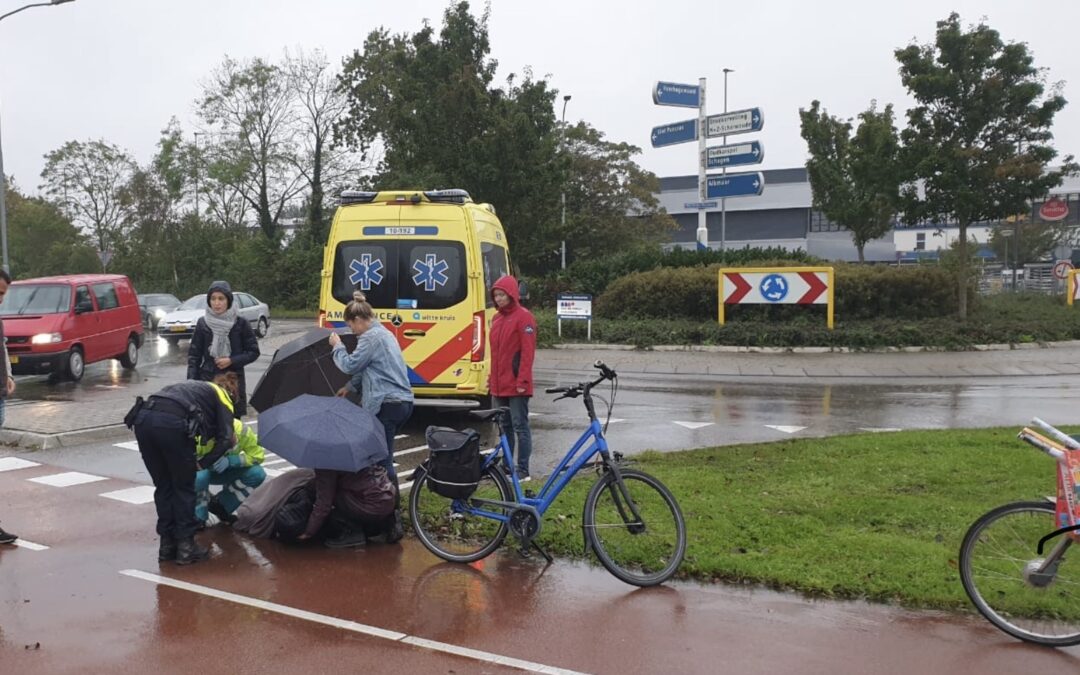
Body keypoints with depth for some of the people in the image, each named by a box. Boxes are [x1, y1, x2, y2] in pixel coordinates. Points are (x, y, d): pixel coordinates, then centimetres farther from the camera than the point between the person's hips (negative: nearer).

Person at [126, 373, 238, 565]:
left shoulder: (194, 387, 37)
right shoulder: (222, 397, 20)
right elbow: (225, 439, 5)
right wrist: (201, 463, 9)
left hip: (143, 418, 6)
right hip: (171, 423, -6)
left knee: (163, 487, 21)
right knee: (185, 488, 14)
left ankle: (167, 544, 27)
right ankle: (185, 545, 17)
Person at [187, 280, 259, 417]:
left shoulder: (240, 323, -1)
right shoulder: (203, 323, 3)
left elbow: (253, 352, 3)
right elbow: (194, 355, 9)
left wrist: (231, 361, -10)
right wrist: (192, 383, 1)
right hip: (207, 380, 1)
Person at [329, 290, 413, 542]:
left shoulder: (371, 337, -11)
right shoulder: (383, 333, 20)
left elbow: (350, 365, -10)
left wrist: (337, 346, 5)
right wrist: (350, 387, 23)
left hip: (387, 406, -10)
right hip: (402, 402, 10)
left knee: (383, 461, -8)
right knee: (382, 457, 18)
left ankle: (394, 521, -9)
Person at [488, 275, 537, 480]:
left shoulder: (523, 317, -9)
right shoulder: (497, 318, 15)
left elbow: (528, 351, -15)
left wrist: (522, 380, -19)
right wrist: (492, 379, 17)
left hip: (516, 386, -8)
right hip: (499, 385, 8)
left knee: (520, 426, -2)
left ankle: (523, 471, 3)